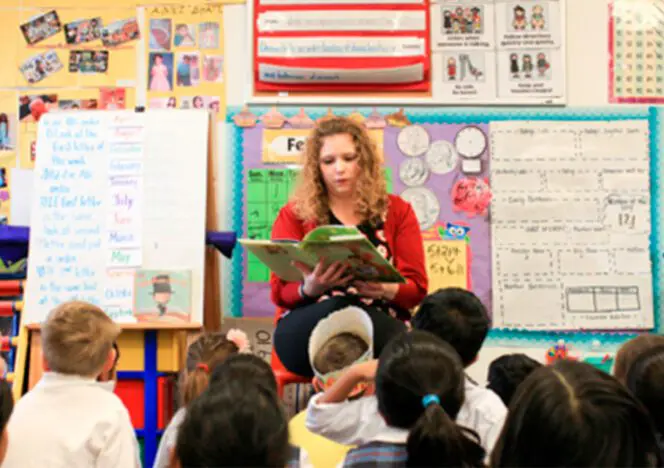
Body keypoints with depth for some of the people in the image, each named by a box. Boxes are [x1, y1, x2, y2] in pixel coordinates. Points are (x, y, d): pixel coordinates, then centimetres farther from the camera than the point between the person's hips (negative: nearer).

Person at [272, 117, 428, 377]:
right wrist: (310, 288, -17)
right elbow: (280, 292, 7)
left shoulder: (396, 211, 16)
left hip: (383, 325, 0)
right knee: (342, 306, -38)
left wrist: (387, 290, -15)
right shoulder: (294, 214, 14)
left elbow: (416, 288, 9)